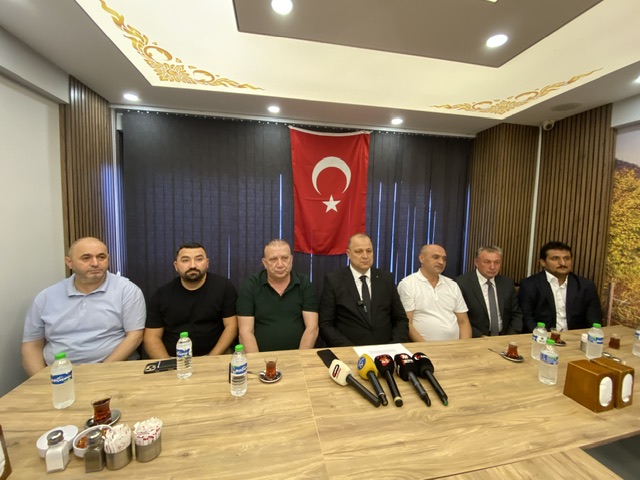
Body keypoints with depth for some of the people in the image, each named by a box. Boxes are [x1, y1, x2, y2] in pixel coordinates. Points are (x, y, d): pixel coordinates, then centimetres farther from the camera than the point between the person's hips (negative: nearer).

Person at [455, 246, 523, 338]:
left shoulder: (507, 283, 7)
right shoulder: (462, 283, -12)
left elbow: (516, 314, 12)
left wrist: (511, 336, -3)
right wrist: (480, 337, -18)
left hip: (503, 339, 5)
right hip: (475, 339, -5)